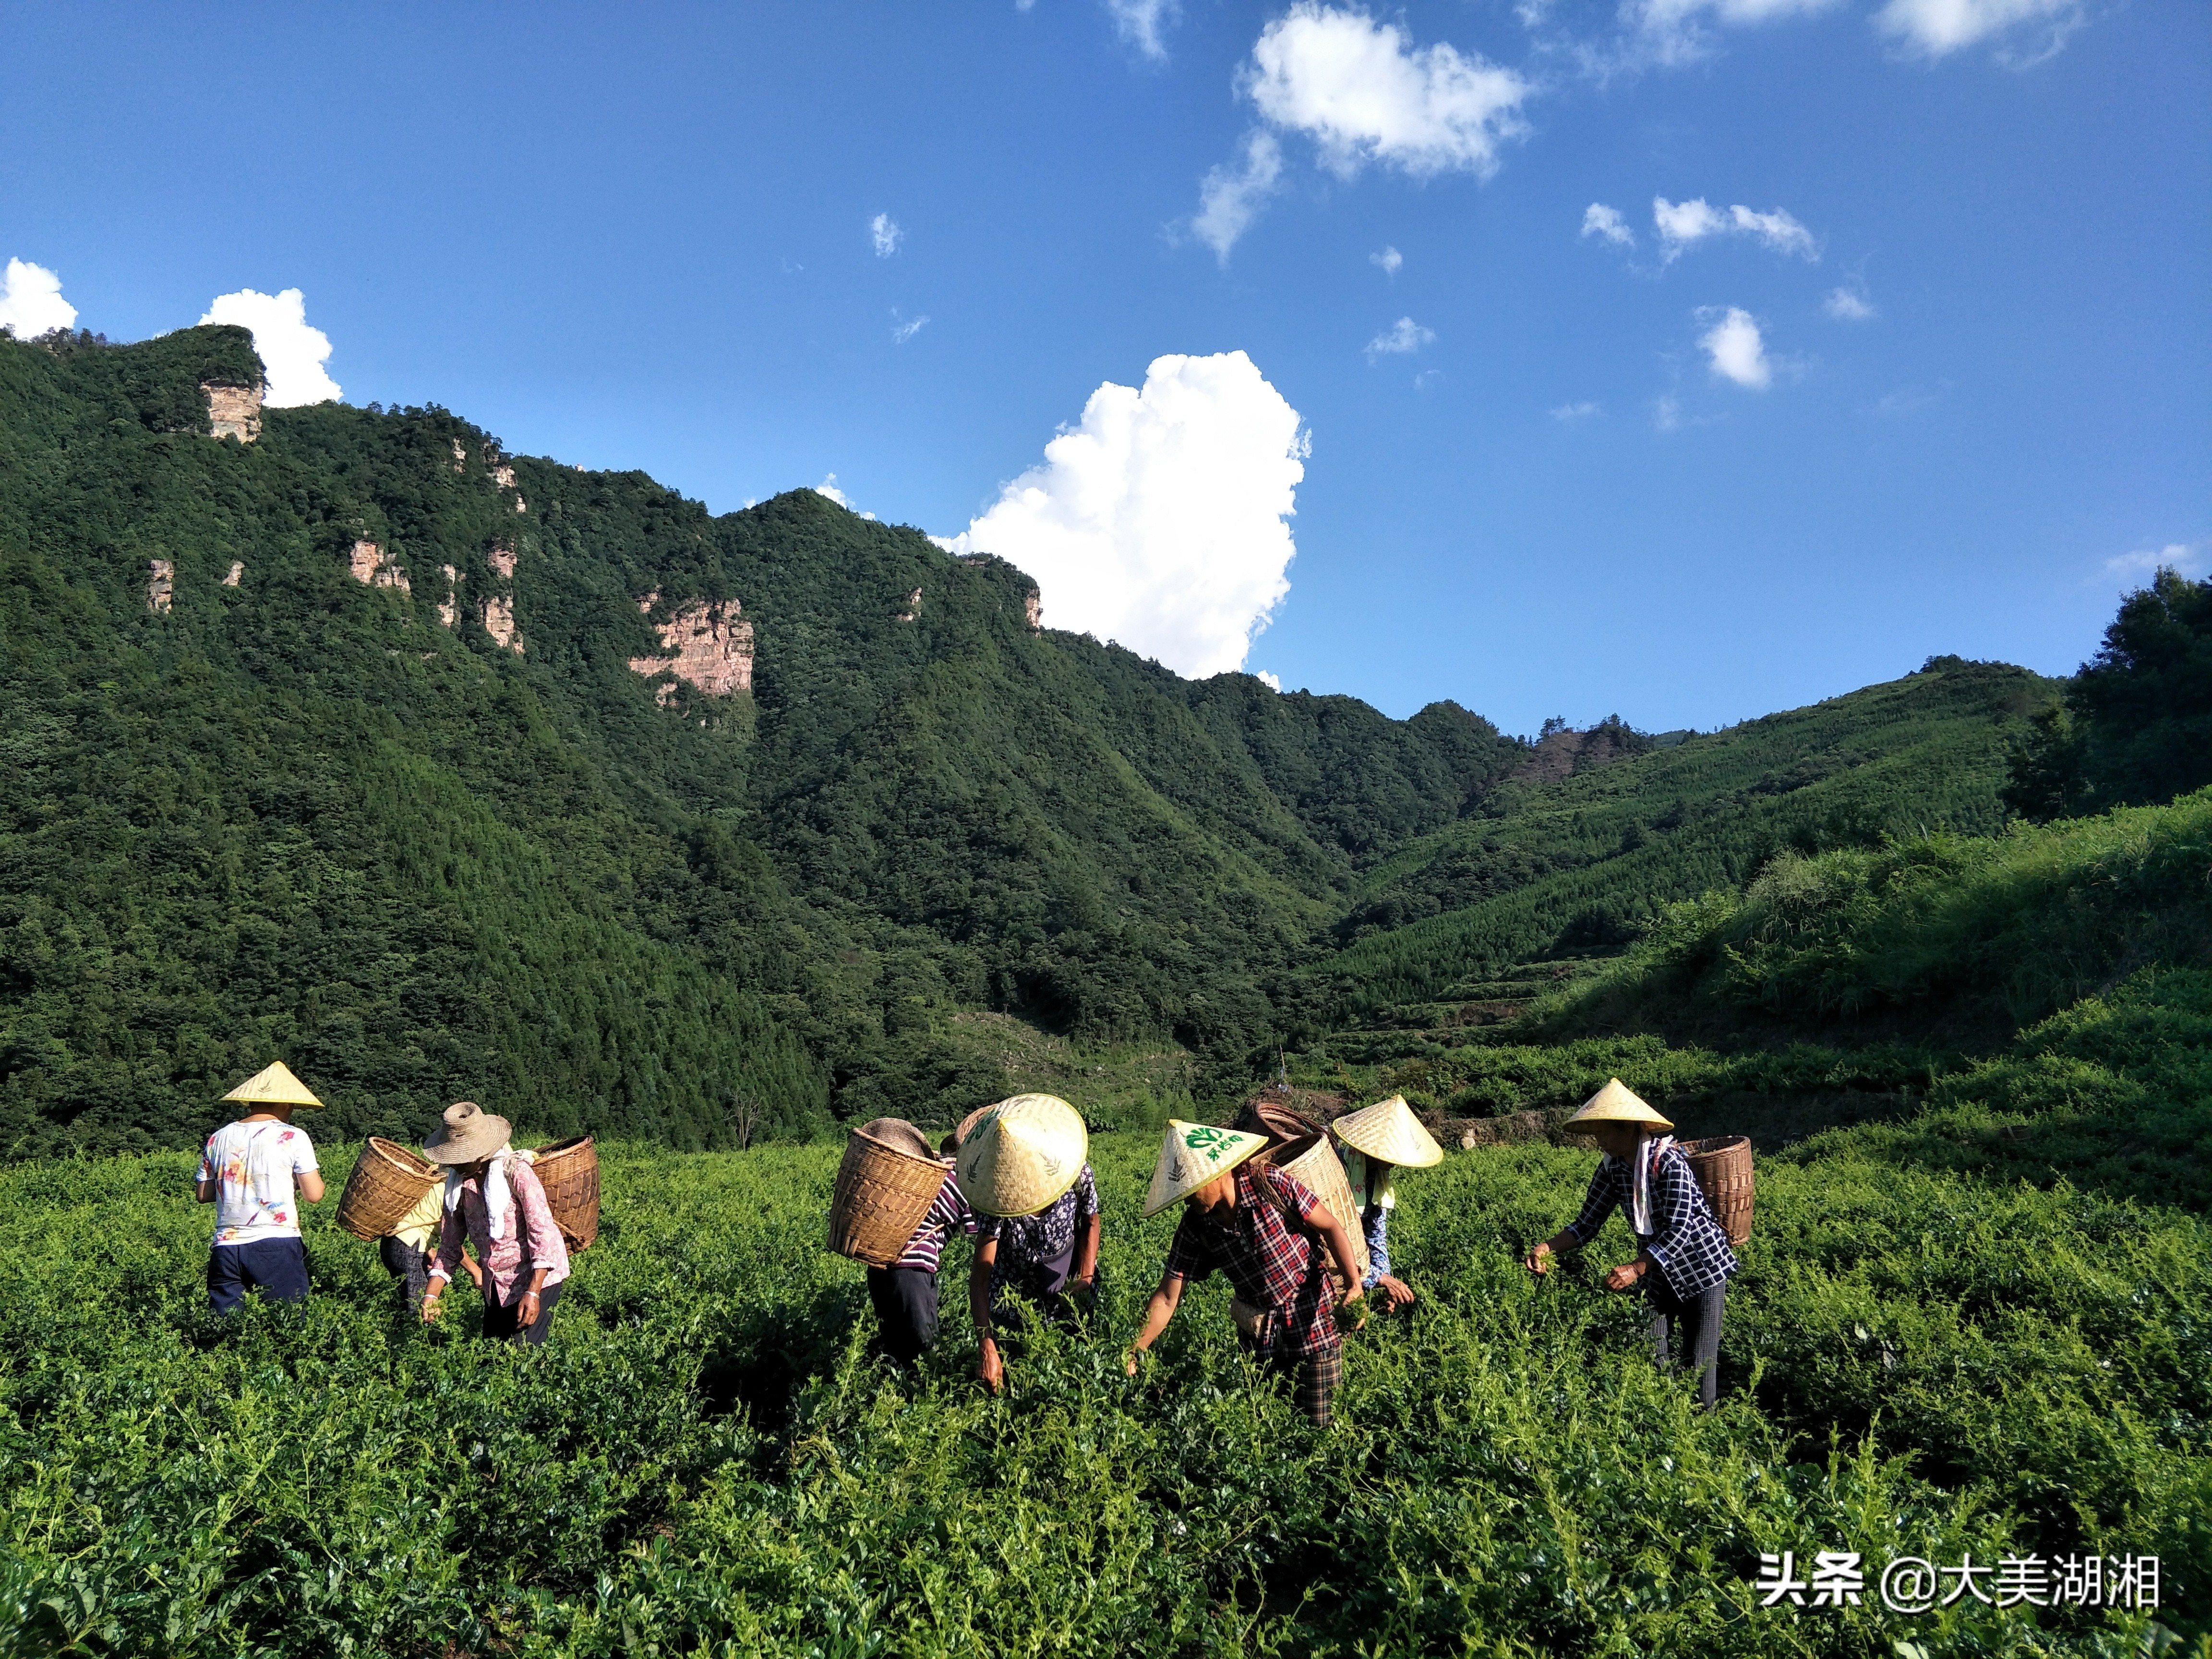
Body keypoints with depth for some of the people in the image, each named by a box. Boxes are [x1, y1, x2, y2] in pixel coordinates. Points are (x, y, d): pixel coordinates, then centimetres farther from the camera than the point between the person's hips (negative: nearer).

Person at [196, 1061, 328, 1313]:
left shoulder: (218, 1139, 10)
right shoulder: (293, 1138, -2)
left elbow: (202, 1195, 15)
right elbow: (314, 1195, -3)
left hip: (227, 1247, 4)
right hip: (277, 1246, -4)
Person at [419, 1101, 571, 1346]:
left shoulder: (516, 1172, -19)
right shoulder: (458, 1184, 0)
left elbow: (543, 1233, -23)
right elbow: (449, 1246, 7)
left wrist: (533, 1293, -28)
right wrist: (432, 1294, -4)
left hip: (537, 1277, -7)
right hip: (496, 1283, 7)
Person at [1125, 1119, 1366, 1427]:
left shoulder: (1270, 1185, -19)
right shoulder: (1195, 1227, -9)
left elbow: (1332, 1228, -12)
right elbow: (1166, 1300, -7)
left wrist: (1354, 1286, -25)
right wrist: (1132, 1354, -16)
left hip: (1313, 1323, -3)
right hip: (1258, 1335, 4)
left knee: (1321, 1426, 3)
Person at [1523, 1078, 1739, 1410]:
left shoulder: (1670, 1162, -25)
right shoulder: (1612, 1169, -5)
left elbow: (1679, 1230, -29)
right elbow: (1587, 1224, -4)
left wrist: (1635, 1269, -39)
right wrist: (1548, 1248, -22)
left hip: (1701, 1269, -6)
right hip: (1656, 1273, 6)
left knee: (1699, 1364, 1)